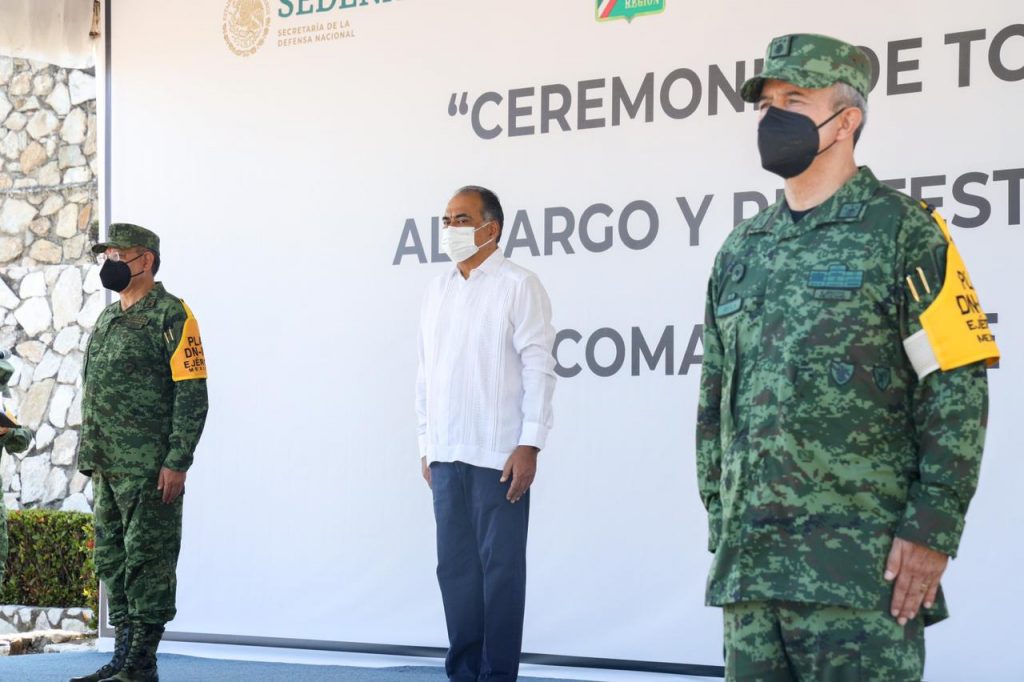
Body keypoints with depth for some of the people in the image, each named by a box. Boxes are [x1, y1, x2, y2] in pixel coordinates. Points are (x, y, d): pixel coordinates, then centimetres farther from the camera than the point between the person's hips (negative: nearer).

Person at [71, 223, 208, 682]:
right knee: (112, 560, 11)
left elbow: (193, 395, -13)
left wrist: (177, 462, -18)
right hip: (109, 467, 9)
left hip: (150, 467, -9)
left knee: (148, 559, -5)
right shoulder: (108, 318, 19)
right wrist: (89, 458, 17)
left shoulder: (171, 316, -7)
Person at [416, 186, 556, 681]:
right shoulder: (437, 292, 15)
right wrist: (426, 444, 14)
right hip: (446, 455, 6)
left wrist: (529, 446, -13)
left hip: (498, 454, -6)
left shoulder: (518, 286, -3)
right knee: (455, 566, 8)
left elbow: (538, 368, -7)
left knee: (500, 567, -2)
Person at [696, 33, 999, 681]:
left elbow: (959, 391, -7)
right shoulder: (742, 251, 16)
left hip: (862, 570, -6)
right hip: (751, 563, 6)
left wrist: (933, 527, -13)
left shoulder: (904, 232, -1)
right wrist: (720, 528, 15)